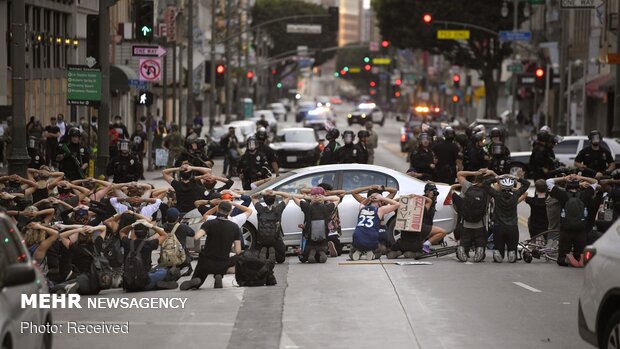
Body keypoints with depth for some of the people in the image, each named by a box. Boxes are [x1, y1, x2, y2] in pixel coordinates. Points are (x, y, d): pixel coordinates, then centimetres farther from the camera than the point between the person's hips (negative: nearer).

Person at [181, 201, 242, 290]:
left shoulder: (209, 224, -10)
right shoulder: (235, 227, -5)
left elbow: (196, 237, -27)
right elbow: (238, 251, -6)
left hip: (206, 262, 0)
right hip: (222, 264, 0)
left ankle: (195, 282, -17)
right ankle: (219, 276, 1)